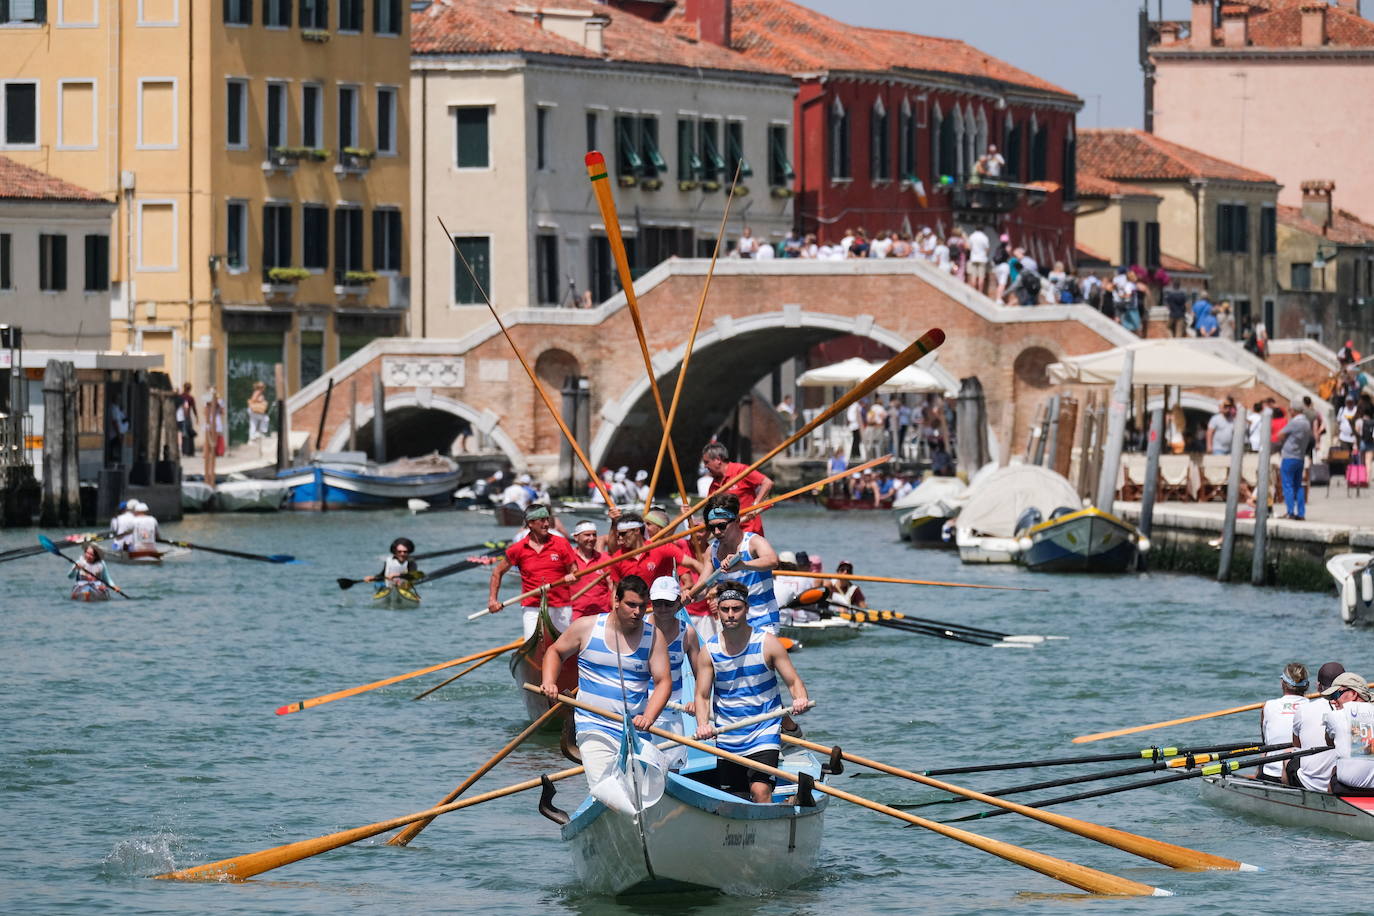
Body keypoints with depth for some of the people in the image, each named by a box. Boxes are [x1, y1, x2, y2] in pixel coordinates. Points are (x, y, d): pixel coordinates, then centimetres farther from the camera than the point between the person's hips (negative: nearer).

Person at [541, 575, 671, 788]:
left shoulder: (653, 637, 3)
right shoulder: (587, 627, 1)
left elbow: (663, 681, -3)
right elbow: (555, 652, 15)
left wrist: (648, 717, -20)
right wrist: (549, 682, -5)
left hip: (635, 730, 3)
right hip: (593, 727, -3)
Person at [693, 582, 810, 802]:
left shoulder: (767, 643, -6)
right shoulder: (709, 652, 0)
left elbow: (793, 681, -6)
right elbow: (702, 695, -1)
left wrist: (800, 700, -29)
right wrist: (702, 724, -21)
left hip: (764, 734, -3)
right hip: (727, 740, 3)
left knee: (760, 791, -21)